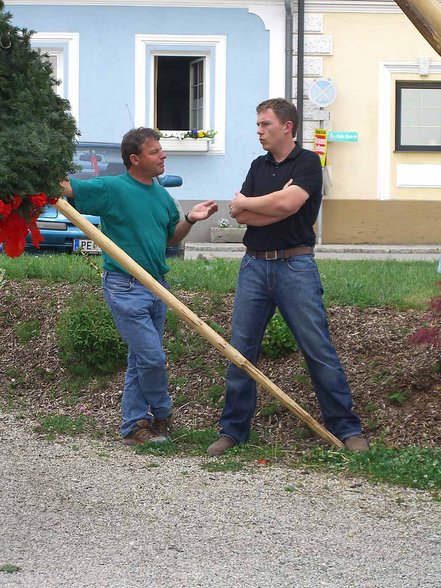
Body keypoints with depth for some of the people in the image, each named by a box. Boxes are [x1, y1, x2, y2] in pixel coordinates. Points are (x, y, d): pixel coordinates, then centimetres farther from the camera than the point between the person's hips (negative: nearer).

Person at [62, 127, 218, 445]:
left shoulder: (162, 195, 10)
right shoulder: (112, 189, -12)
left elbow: (171, 238, 21)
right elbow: (64, 187, -15)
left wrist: (190, 219, 3)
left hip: (156, 286, 7)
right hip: (125, 288, -7)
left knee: (141, 360, 12)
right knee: (152, 357, -7)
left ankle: (134, 425, 19)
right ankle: (163, 414, 15)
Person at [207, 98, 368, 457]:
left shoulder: (307, 163, -3)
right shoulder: (259, 166, 15)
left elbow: (287, 202, -19)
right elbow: (238, 213, 4)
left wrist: (246, 203, -3)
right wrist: (275, 206, -10)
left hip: (295, 266, -5)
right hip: (254, 265, 5)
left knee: (319, 350, -4)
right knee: (241, 349, 4)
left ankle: (347, 428, 4)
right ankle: (233, 430, 11)